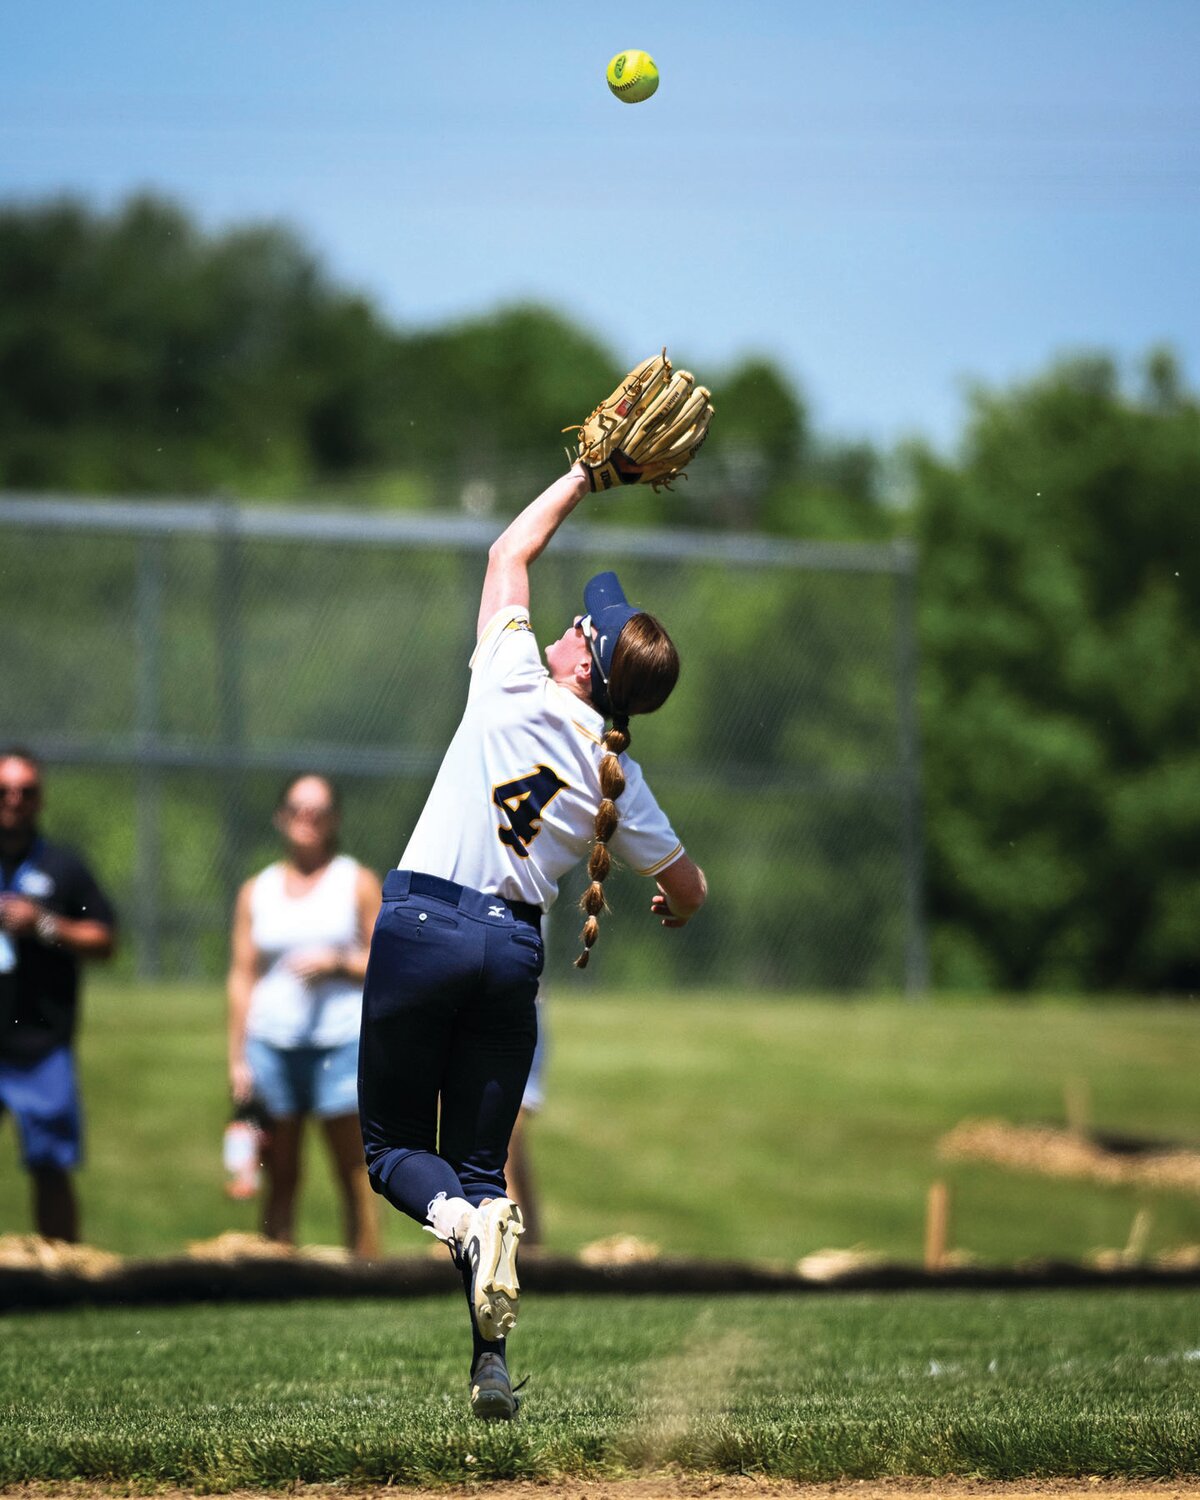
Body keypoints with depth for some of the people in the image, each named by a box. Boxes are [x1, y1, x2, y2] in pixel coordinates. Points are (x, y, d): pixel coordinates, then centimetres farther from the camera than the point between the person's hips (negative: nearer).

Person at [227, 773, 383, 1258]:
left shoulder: (357, 883, 9)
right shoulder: (256, 892, 15)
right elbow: (242, 977, 12)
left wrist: (337, 962, -11)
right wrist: (237, 1058, 6)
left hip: (340, 1040, -2)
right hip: (272, 1043, 2)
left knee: (353, 1173, -5)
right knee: (280, 1177, 0)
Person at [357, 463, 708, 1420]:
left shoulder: (517, 689, -6)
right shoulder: (618, 776, 3)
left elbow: (510, 552, 8)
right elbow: (688, 890, 14)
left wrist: (582, 478, 17)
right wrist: (673, 911, 37)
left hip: (423, 926, -3)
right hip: (516, 949, 3)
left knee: (394, 1144, 9)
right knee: (480, 1160, 10)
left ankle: (460, 1221, -25)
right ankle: (492, 1364, -5)